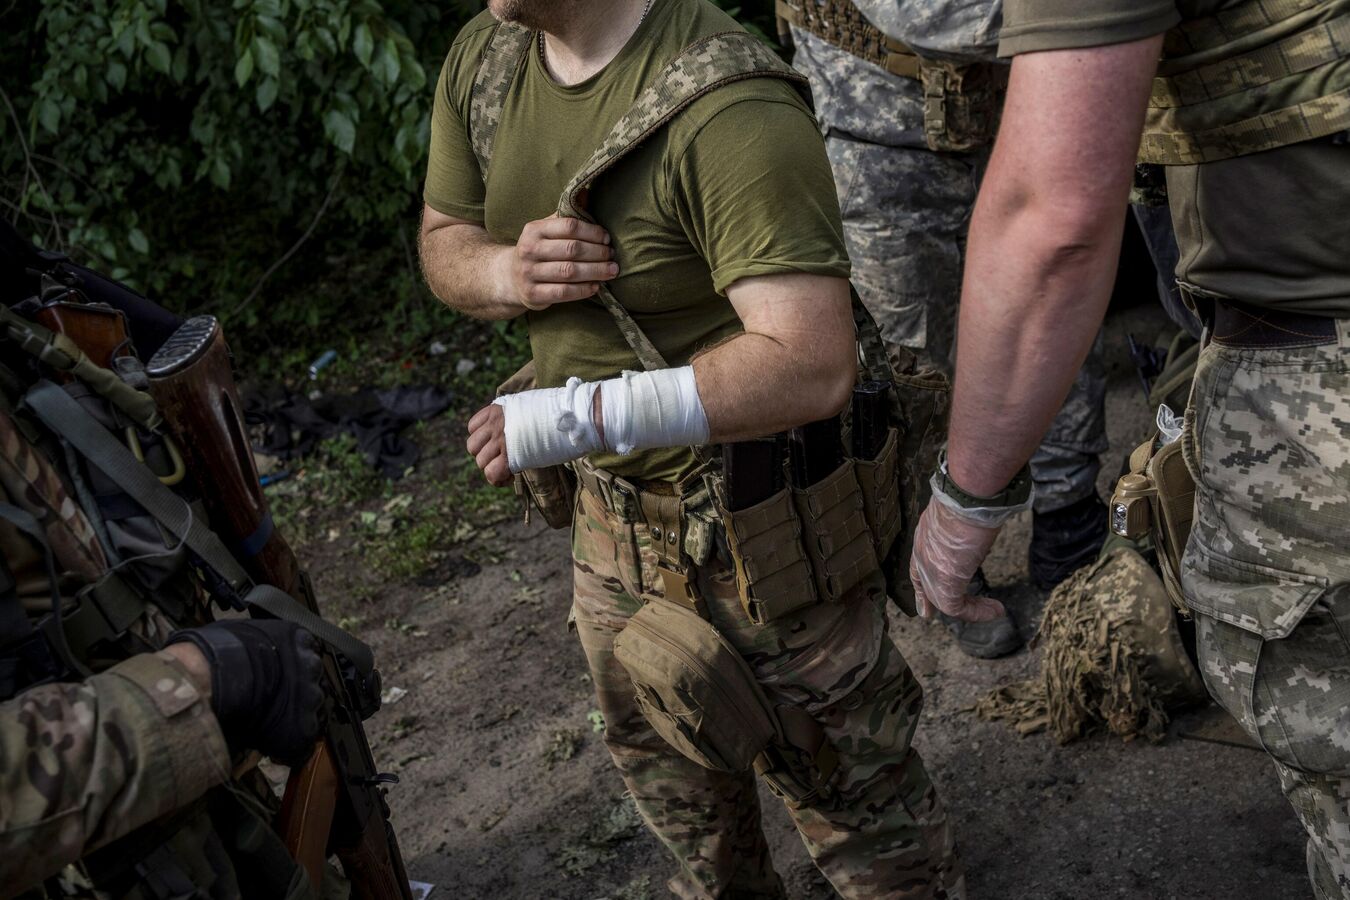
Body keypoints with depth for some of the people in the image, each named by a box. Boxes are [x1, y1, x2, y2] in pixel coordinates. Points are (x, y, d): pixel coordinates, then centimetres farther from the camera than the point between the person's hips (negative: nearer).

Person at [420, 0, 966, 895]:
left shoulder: (727, 110, -31)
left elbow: (809, 366, -36)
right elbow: (443, 241, 8)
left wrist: (579, 416, -35)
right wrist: (505, 270, -16)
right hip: (610, 501, 8)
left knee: (848, 785, 13)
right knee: (659, 755, 30)